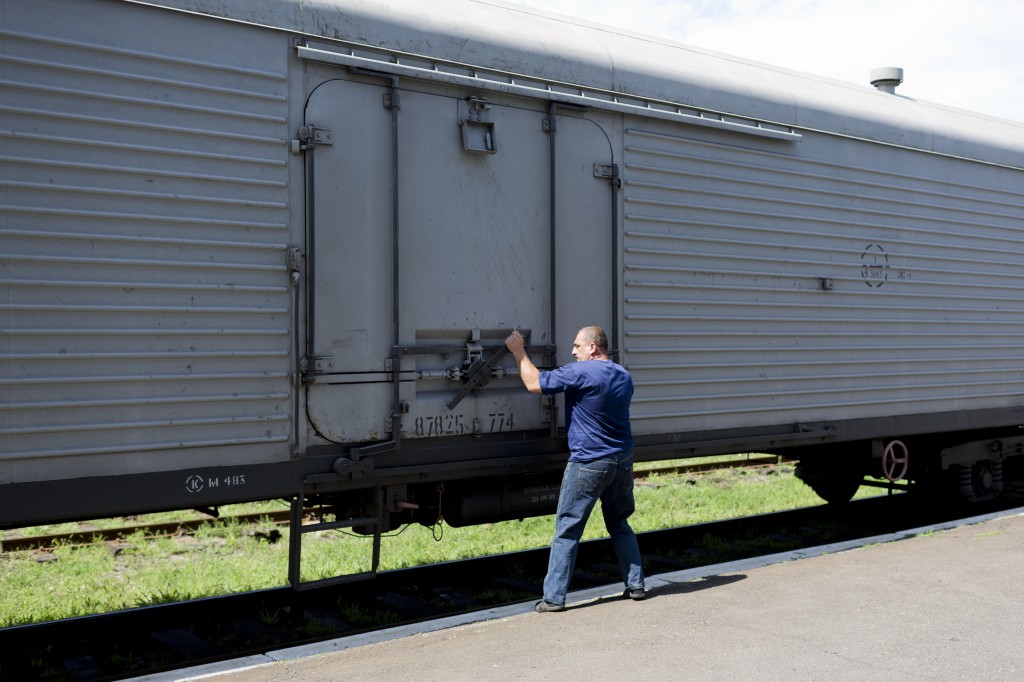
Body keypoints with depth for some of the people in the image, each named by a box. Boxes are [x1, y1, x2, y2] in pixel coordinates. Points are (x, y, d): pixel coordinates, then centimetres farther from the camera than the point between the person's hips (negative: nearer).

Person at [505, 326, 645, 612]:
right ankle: (636, 585, 21)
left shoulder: (580, 373, -16)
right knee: (620, 525, 20)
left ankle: (553, 597, 2)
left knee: (566, 531, 0)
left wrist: (518, 351, 0)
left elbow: (534, 384, -12)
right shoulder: (624, 376, 10)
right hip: (622, 460, 7)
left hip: (588, 463, -7)